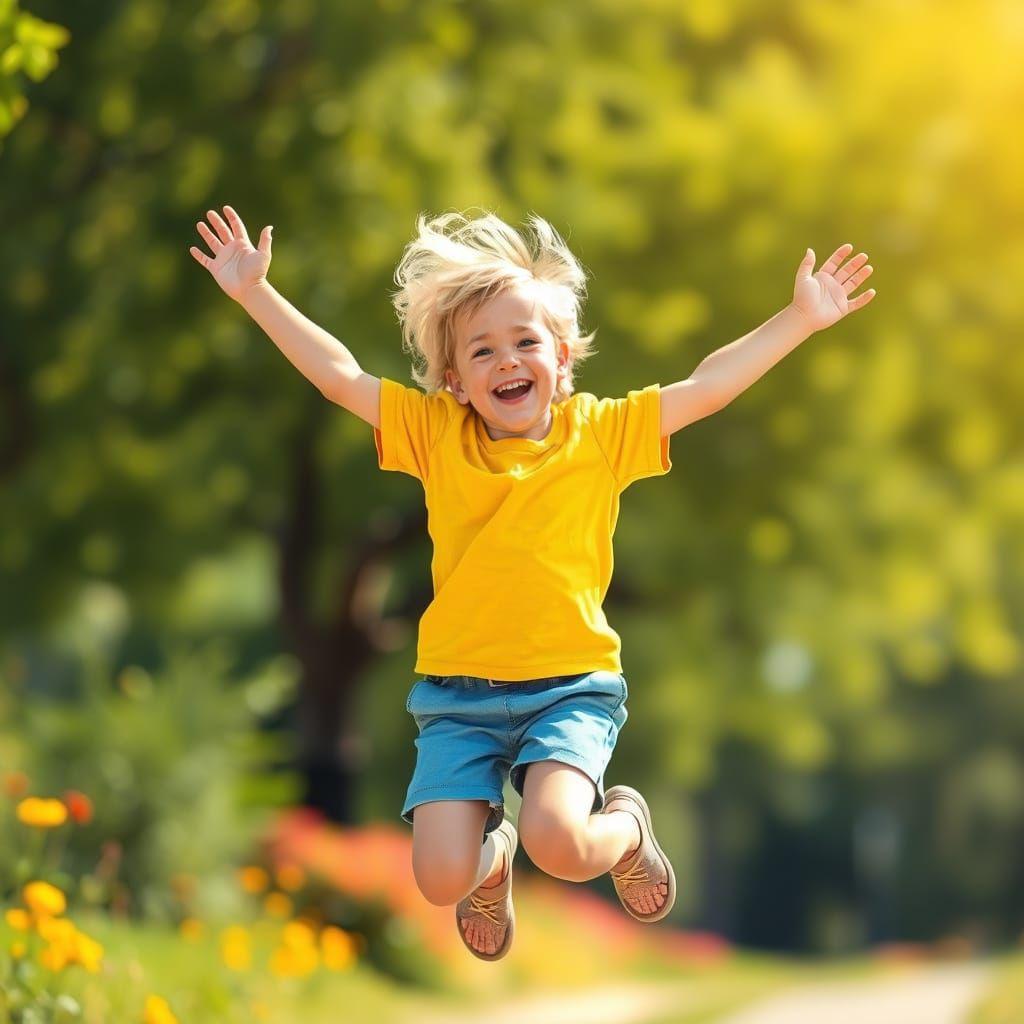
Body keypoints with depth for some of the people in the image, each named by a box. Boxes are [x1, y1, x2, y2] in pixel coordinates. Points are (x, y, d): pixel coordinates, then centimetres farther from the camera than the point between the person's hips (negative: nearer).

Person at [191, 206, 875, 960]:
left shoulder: (601, 432, 1)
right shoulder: (436, 434, 4)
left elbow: (707, 387, -1)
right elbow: (338, 375, 3)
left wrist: (802, 319, -5)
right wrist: (255, 294, -2)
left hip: (570, 687, -2)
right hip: (457, 694, 2)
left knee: (558, 844, -28)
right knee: (441, 878, -14)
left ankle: (626, 827, 11)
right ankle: (491, 854, 26)